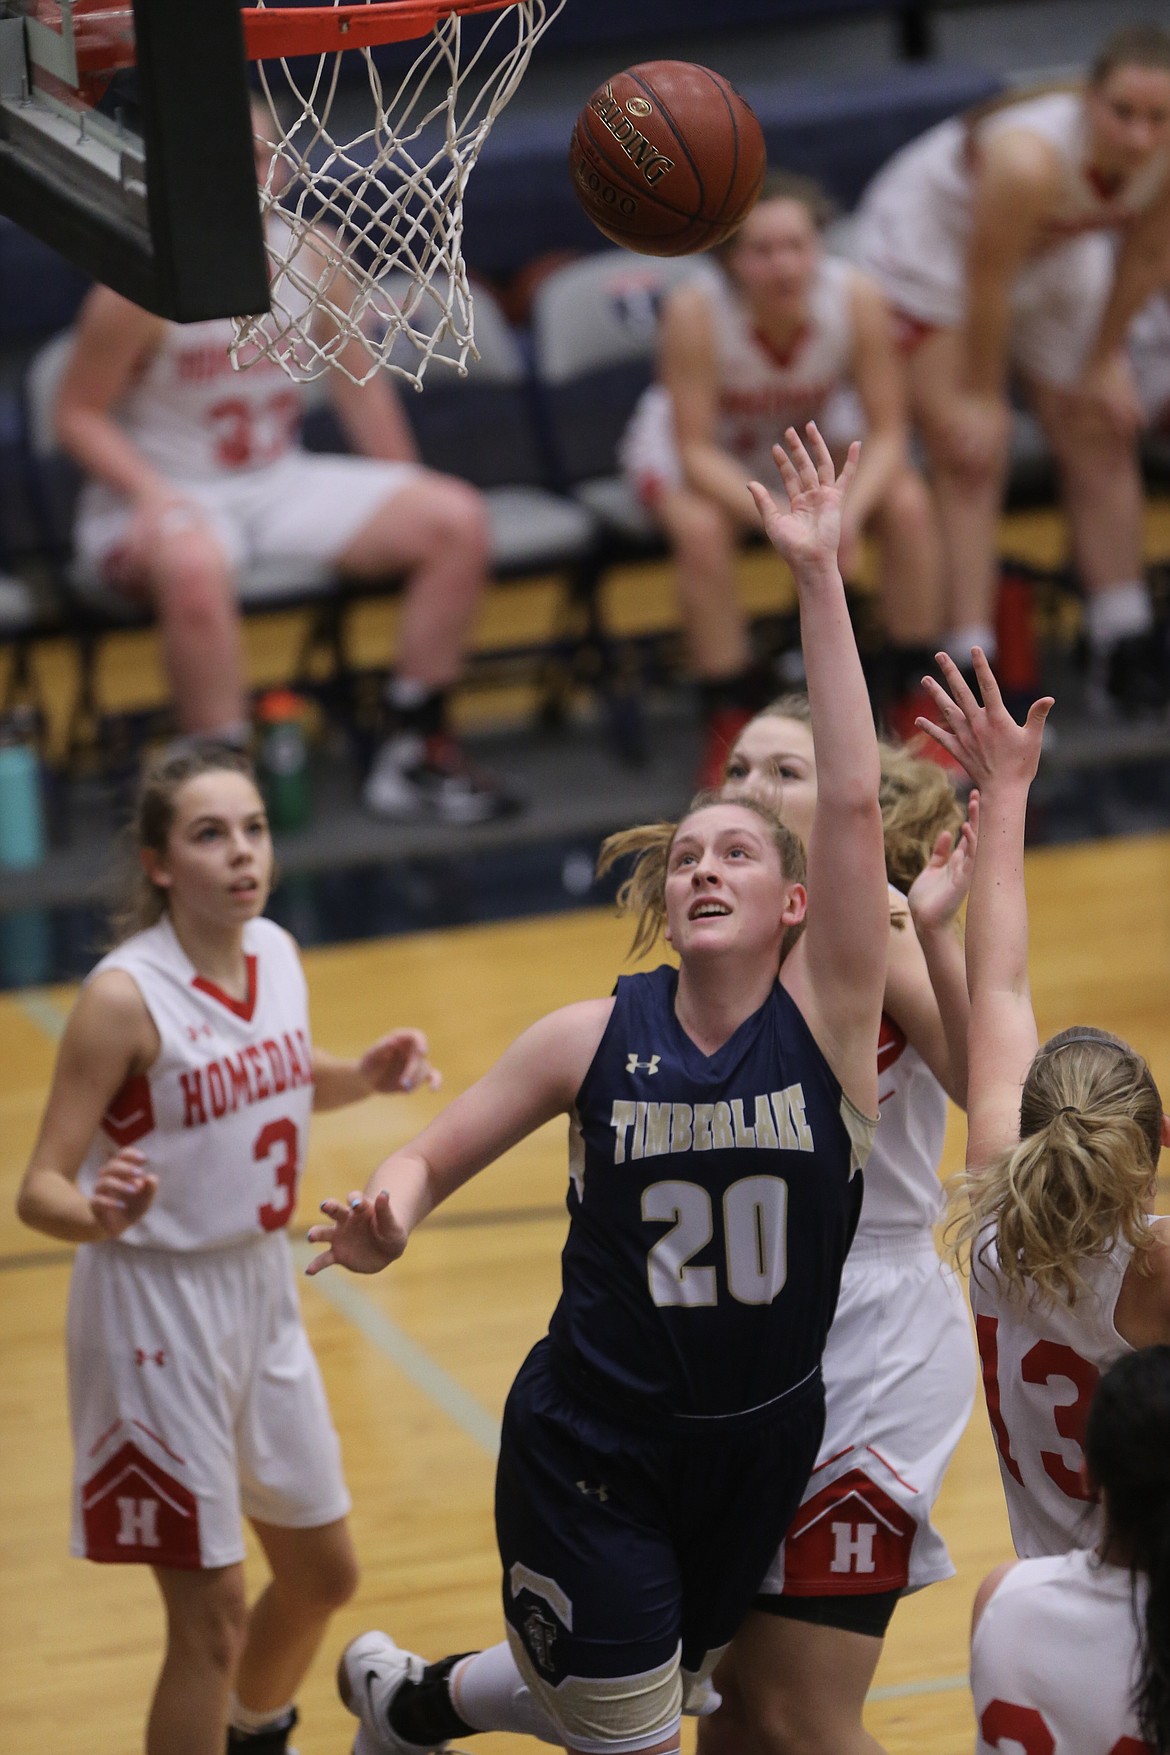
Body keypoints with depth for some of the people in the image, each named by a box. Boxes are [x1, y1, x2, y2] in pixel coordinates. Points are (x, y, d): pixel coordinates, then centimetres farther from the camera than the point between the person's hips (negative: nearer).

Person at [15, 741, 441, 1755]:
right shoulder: (125, 997, -22)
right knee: (212, 1613, -4)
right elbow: (41, 1189, -22)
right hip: (156, 1307, -7)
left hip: (262, 1291, 7)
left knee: (323, 1574, 20)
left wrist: (365, 1076, -1)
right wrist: (101, 1217, -44)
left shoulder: (276, 953, -2)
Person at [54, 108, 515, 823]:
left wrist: (408, 508, 9)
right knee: (195, 568, -43)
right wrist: (151, 494, -25)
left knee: (457, 518, -10)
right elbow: (80, 414, -9)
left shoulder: (314, 256, 0)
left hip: (281, 484, 6)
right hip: (166, 499, -6)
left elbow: (359, 385, 12)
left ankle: (414, 750, -3)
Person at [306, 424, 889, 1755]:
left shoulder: (827, 1021, -10)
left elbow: (853, 803, -20)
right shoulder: (596, 1038, -7)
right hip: (592, 1456, -2)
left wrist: (816, 575, -25)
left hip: (760, 1448, 2)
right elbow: (433, 1156, 0)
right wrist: (387, 1220, -25)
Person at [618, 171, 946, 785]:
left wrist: (848, 511, -40)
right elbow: (695, 450, -29)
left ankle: (915, 706, -4)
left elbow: (886, 433, -21)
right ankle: (730, 728, -16)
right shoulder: (695, 311, -34)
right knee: (701, 528, -34)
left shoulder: (855, 297, -28)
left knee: (908, 504, -22)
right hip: (694, 443, -2)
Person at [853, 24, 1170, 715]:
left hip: (1055, 259, 6)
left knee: (1101, 438, 8)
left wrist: (1105, 362, 0)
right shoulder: (1029, 161, -44)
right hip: (934, 250, -6)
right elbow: (986, 283, -31)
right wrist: (981, 396, -19)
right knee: (970, 458, -12)